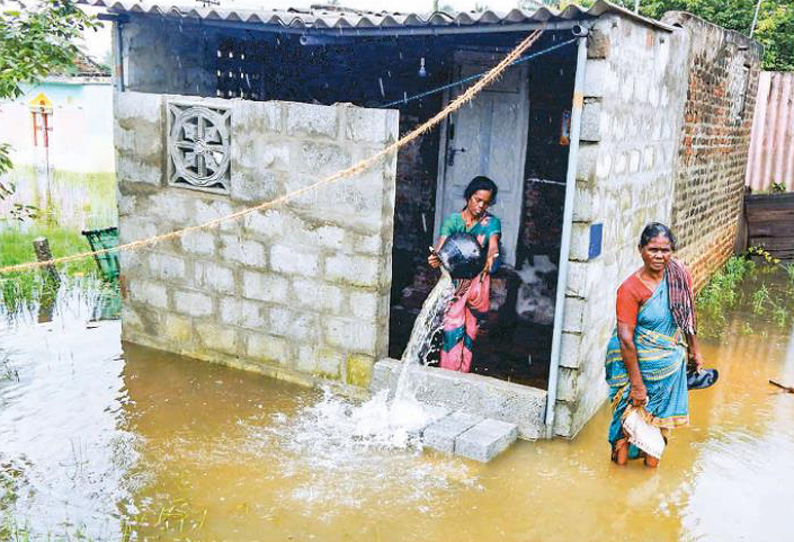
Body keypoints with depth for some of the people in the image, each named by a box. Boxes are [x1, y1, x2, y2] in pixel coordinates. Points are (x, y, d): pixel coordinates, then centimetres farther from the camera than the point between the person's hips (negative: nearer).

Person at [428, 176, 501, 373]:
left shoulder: (492, 223, 0)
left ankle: (463, 374, 18)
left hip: (477, 281, 1)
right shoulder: (453, 220, 0)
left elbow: (493, 244, -20)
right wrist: (436, 257, -40)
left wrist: (491, 257, -45)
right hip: (454, 281, 0)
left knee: (470, 330, 5)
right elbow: (442, 245, -16)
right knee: (453, 327, -7)